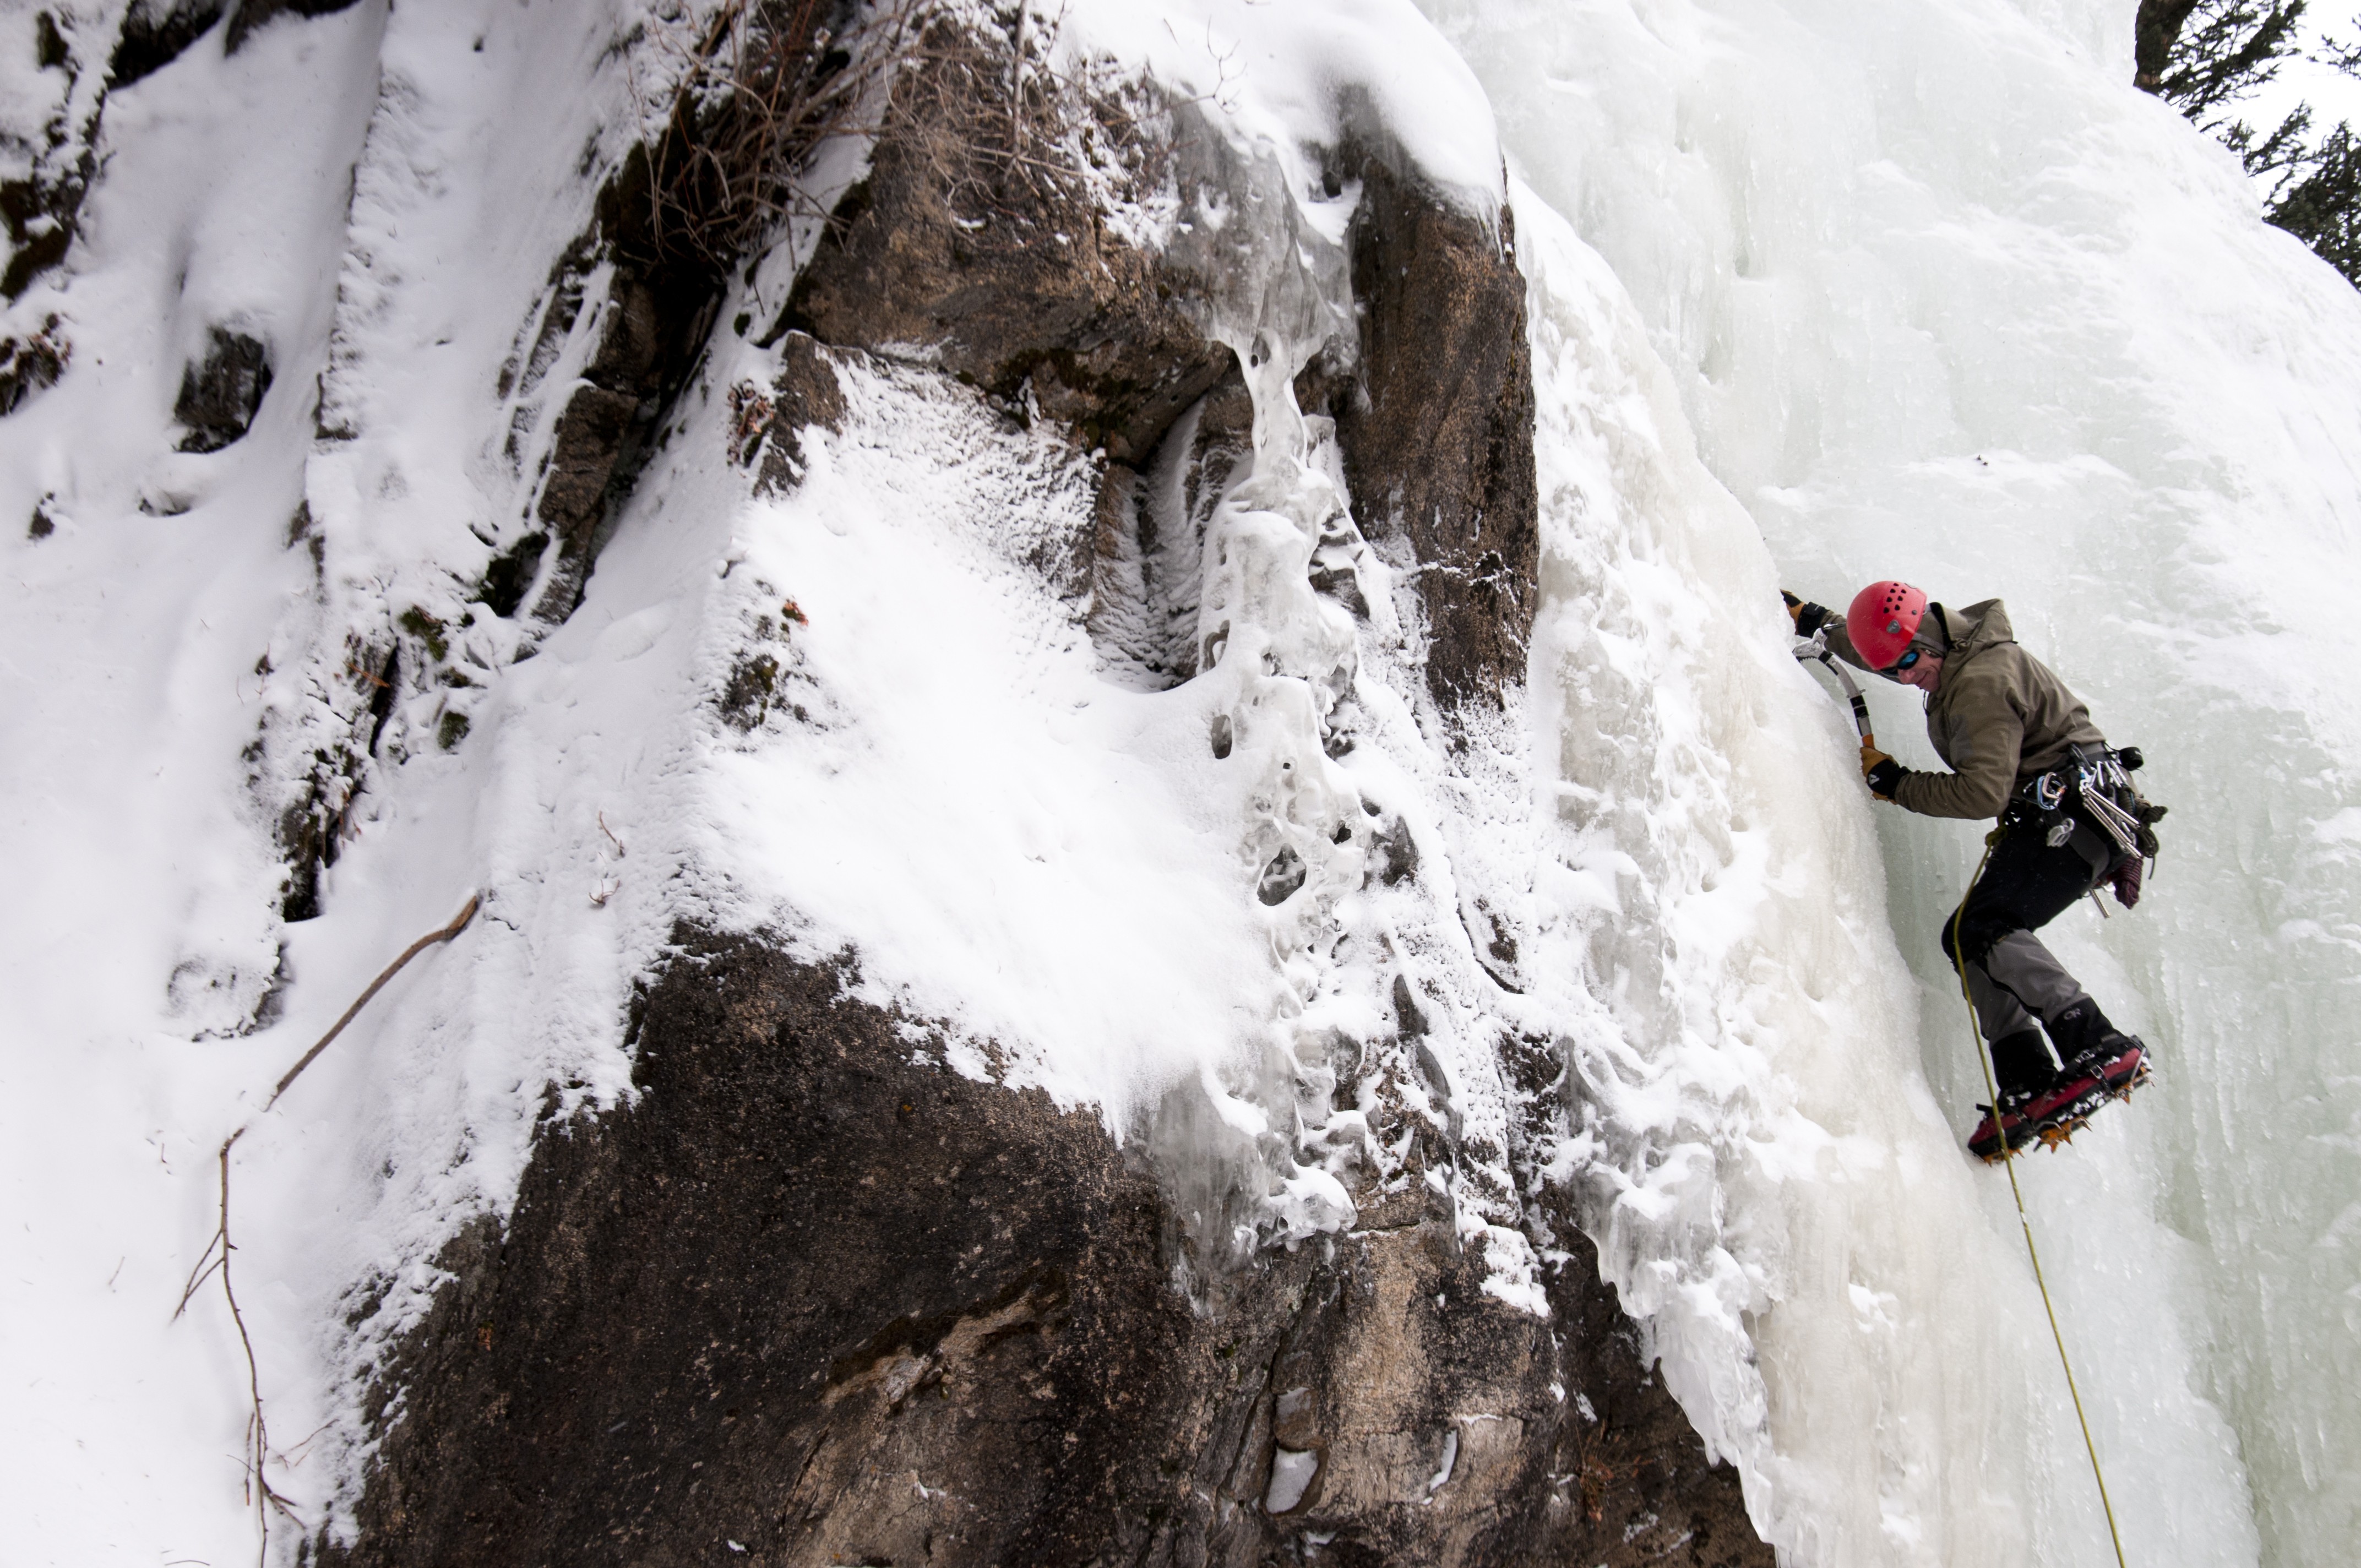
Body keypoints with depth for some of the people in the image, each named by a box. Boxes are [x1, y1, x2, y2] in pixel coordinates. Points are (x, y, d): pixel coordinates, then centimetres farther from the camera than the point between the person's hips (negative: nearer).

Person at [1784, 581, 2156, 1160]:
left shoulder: (1982, 683, -18)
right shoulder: (1957, 653, 13)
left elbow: (1983, 793, -22)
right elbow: (1882, 650, 36)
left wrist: (1896, 784, -11)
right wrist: (1816, 622, 36)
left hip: (2077, 812, -11)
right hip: (2055, 820, 11)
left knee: (1982, 928, -26)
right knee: (1967, 936, 0)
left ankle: (2104, 1051, -32)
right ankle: (2029, 1090, -7)